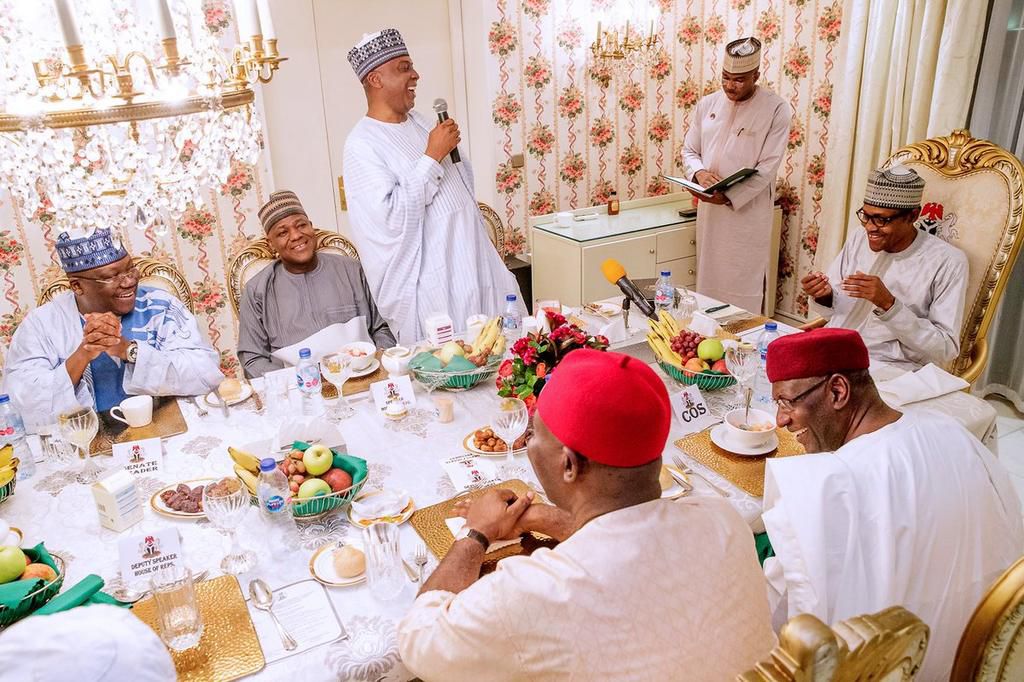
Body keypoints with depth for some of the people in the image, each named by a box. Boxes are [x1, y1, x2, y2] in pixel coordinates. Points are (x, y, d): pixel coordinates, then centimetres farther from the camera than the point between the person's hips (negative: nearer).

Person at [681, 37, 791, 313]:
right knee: (708, 279, 13)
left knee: (744, 285, 1)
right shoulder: (707, 104, 6)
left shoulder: (776, 109, -8)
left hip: (748, 212, -4)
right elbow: (689, 150, 11)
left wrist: (729, 197, -21)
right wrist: (699, 173, -11)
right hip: (709, 210, 4)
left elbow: (767, 168, -12)